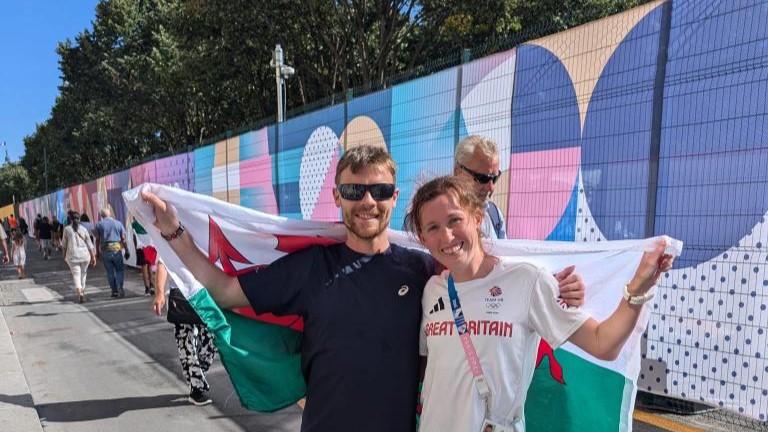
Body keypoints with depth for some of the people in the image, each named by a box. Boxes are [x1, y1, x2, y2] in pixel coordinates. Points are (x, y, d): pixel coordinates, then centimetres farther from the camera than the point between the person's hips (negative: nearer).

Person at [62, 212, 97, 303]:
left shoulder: (67, 229, -1)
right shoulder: (83, 229, 1)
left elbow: (64, 244, 8)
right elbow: (89, 244, 0)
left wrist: (64, 254, 24)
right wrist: (93, 256, 4)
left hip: (72, 255, -2)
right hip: (85, 255, 2)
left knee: (76, 274, -4)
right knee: (83, 273, 18)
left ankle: (80, 293, -22)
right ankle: (82, 291, 28)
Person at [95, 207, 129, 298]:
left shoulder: (99, 224, 3)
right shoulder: (118, 223, 4)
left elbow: (97, 239, 2)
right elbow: (123, 239, 3)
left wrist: (97, 252, 11)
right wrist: (126, 251, 8)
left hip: (105, 250, 1)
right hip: (116, 249, -1)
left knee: (110, 271, 9)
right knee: (119, 270, 8)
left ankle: (114, 291, 12)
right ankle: (119, 287, -13)